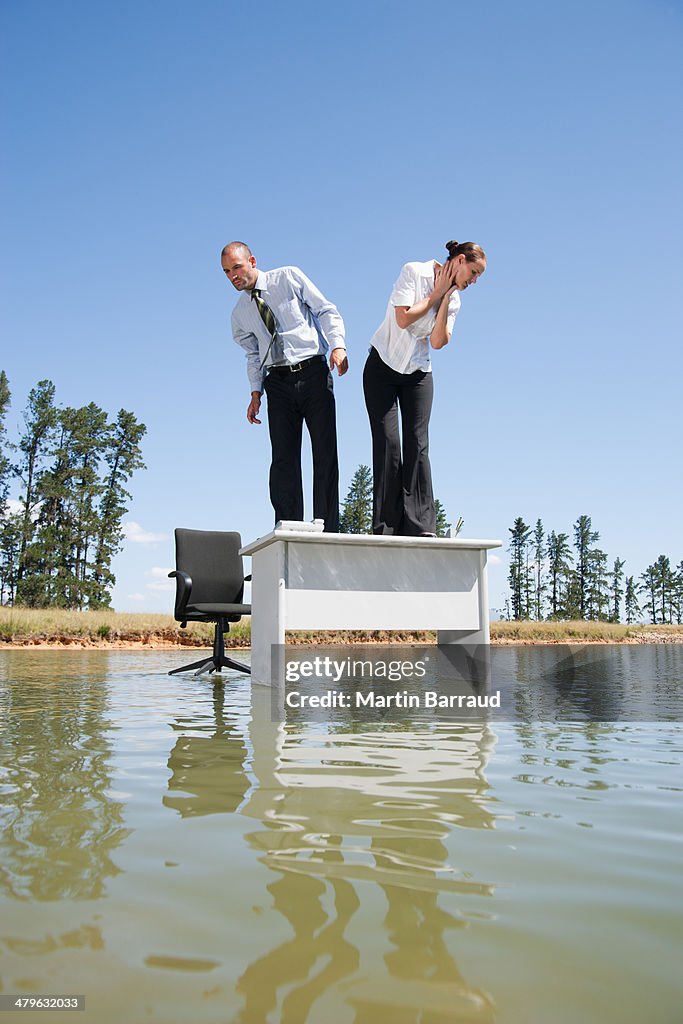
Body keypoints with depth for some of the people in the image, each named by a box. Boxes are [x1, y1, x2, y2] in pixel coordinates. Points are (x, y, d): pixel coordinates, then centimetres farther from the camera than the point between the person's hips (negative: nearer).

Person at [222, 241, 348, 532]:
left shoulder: (289, 277, 4)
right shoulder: (240, 313, 16)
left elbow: (327, 311, 2)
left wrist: (338, 345, -14)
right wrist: (255, 392, 10)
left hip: (314, 372, -3)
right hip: (278, 382, 3)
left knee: (325, 453, -7)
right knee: (283, 458, -6)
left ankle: (328, 532, -5)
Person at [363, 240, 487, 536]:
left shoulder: (454, 299, 4)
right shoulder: (414, 272, -9)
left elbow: (438, 342, -8)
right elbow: (403, 318, -20)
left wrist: (446, 299, -12)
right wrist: (436, 295, -11)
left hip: (418, 374, 4)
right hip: (382, 367, -4)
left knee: (417, 445, -7)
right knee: (387, 443, -9)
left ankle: (420, 528, -10)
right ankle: (386, 528, -7)